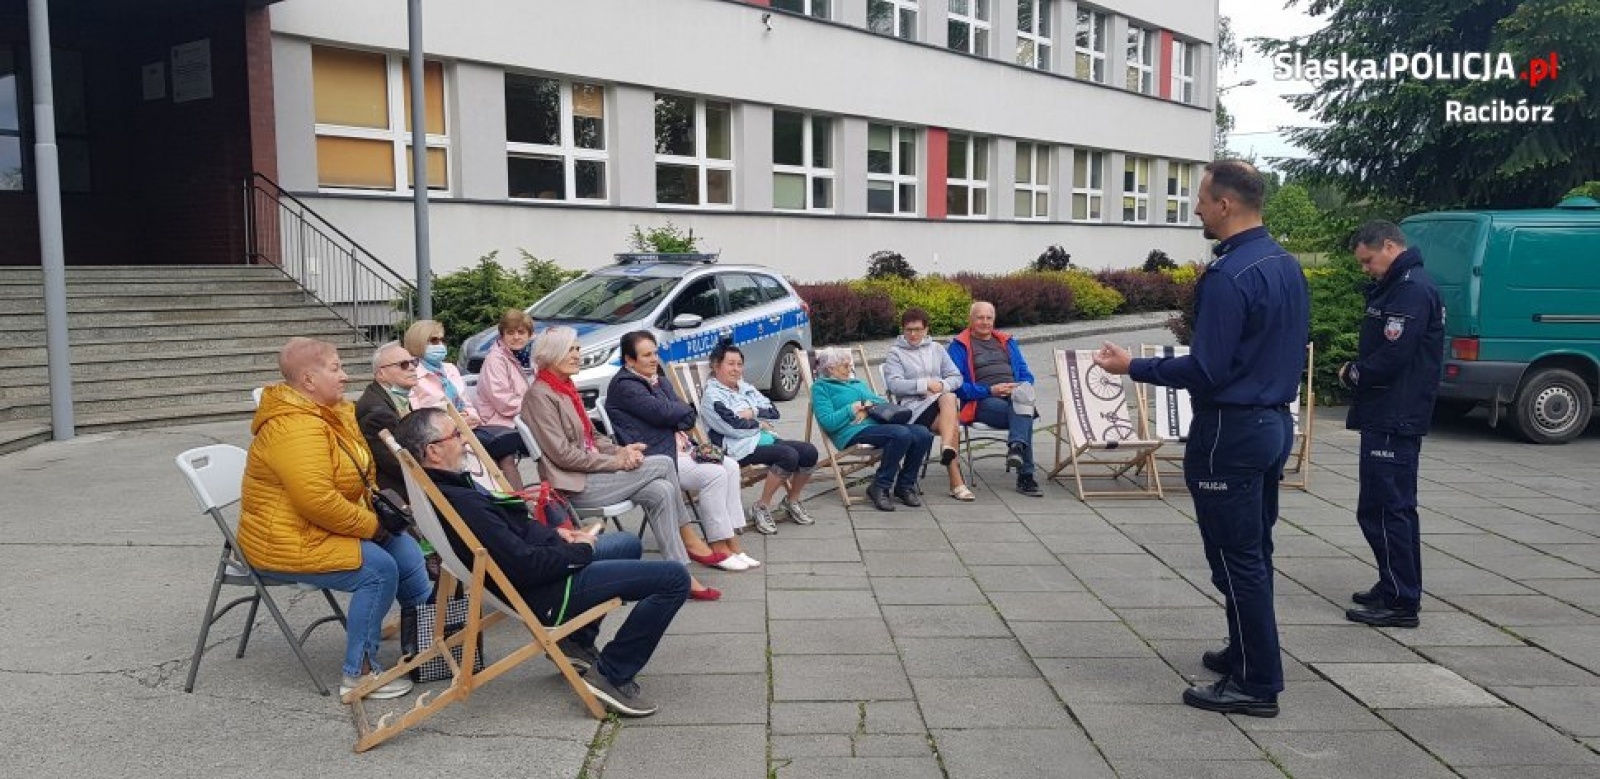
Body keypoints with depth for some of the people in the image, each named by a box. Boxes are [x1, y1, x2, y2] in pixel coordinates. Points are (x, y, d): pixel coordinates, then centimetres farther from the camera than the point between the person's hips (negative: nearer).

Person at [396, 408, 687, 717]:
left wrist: (553, 533, 5)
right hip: (544, 593, -11)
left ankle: (577, 642, 28)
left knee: (627, 544, 32)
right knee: (674, 578, -13)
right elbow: (527, 566, -28)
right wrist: (580, 551, -12)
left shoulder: (447, 484, 3)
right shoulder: (460, 504, -29)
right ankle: (613, 675, -2)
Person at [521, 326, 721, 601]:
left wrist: (620, 451, -2)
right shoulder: (539, 396, -12)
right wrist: (615, 462, -15)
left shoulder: (566, 388, 17)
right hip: (575, 487, -9)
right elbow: (563, 454, -18)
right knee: (663, 464, -14)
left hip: (592, 473, 9)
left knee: (661, 491, -11)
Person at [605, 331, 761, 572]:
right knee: (714, 474, -22)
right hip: (653, 457, -9)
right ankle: (718, 549, -14)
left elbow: (685, 415, 10)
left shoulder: (659, 382, 20)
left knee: (730, 466, -6)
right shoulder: (624, 386, -9)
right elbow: (662, 412, -18)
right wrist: (689, 411, 2)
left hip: (679, 447, 9)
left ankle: (732, 543, -7)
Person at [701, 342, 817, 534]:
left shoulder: (745, 387, 21)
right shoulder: (711, 396, -4)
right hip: (742, 448, -8)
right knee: (788, 455, -30)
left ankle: (791, 500, 8)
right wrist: (760, 423, -1)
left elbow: (774, 412, 14)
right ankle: (761, 507, -16)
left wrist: (752, 413, -5)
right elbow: (735, 427, -15)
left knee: (809, 451, -13)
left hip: (767, 438, 8)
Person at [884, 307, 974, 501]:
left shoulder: (936, 349, 24)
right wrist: (926, 384, -13)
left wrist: (941, 386, -7)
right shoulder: (895, 353, 12)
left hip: (945, 401, 4)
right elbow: (894, 384, -6)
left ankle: (947, 449, -49)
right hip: (914, 406, -3)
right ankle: (956, 481, -37)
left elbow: (956, 377, 16)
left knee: (949, 398, -36)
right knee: (952, 425, -32)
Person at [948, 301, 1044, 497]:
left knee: (1023, 393, -36)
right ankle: (1025, 476, -38)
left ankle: (1016, 446, -49)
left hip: (1015, 395, 4)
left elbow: (1026, 374, 22)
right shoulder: (959, 346, 11)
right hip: (983, 402, -3)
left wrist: (1022, 388, -2)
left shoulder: (1007, 341, 27)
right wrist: (990, 390, -12)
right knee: (1024, 419, -33)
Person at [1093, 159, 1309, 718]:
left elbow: (1205, 371, -22)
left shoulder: (1228, 276, -21)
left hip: (1230, 433, -10)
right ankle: (1248, 653, 32)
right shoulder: (1287, 265, 9)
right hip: (1276, 421, 10)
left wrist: (1132, 367, -12)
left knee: (1236, 559, 0)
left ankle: (1257, 684, 8)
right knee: (1254, 551, 19)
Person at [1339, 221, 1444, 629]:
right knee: (1396, 508, 17)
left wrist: (1353, 374, -7)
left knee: (1383, 509, -6)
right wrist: (1356, 371, 2)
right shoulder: (1398, 286, 16)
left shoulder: (1411, 290, -17)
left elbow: (1391, 357, -24)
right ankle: (1397, 590, 27)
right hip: (1393, 417, 11)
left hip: (1392, 421, -11)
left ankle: (1400, 602, -1)